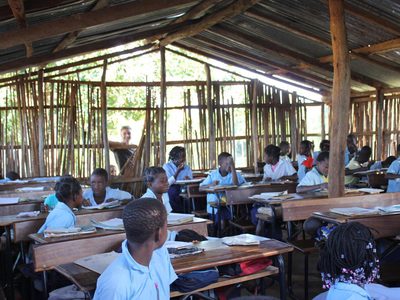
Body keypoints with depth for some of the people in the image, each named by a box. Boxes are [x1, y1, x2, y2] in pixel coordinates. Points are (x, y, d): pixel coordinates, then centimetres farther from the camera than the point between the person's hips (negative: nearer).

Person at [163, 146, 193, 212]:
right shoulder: (166, 166, 0)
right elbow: (167, 183, -14)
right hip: (171, 190, -3)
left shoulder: (187, 168, 14)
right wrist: (178, 171, -18)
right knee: (173, 190, -36)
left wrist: (188, 180, -17)